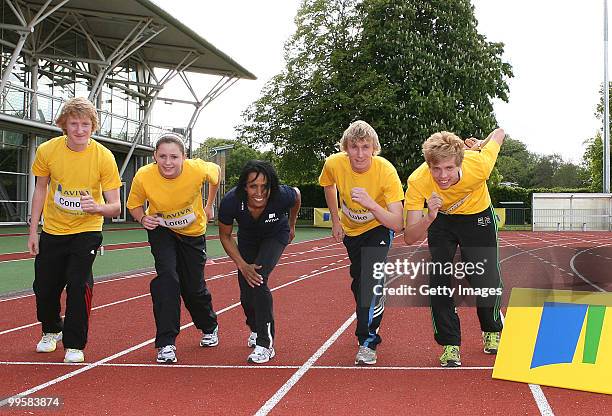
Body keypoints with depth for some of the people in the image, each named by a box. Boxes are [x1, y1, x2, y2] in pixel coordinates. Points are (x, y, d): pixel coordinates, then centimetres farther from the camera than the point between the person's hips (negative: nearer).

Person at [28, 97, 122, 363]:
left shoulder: (104, 157, -19)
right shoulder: (47, 151, -12)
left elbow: (115, 207, -17)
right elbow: (41, 189, 4)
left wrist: (97, 207, -39)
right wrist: (33, 230, 3)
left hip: (87, 230, -3)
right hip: (53, 229, 3)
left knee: (79, 283, -17)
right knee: (44, 286, 9)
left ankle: (75, 344, 1)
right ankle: (51, 330, 39)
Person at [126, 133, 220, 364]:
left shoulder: (198, 169, -30)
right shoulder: (143, 176, -28)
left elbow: (216, 172, -5)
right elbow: (134, 205, -8)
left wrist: (209, 205, 4)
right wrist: (143, 218, -30)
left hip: (193, 232, 0)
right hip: (161, 230, 0)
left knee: (194, 288, 7)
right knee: (167, 276, -23)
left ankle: (209, 327, 40)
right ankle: (166, 343, -13)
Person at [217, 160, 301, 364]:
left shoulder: (282, 196, -38)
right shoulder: (231, 201, -35)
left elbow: (297, 195, -9)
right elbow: (225, 235, -15)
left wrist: (291, 226, 4)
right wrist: (242, 265, -23)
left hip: (276, 235, -2)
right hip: (248, 238, 2)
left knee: (258, 280, -25)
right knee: (246, 293, 6)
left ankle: (265, 343, -14)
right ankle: (255, 329, 40)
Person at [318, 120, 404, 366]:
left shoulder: (386, 171, -33)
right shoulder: (334, 164, -25)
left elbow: (397, 224, -37)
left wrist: (371, 204, -51)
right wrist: (335, 220, 2)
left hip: (379, 228, -4)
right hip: (350, 229, 4)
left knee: (371, 280, -22)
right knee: (358, 284, 16)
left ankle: (368, 341, -12)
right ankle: (368, 323, 42)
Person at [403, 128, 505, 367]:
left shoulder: (479, 166, -37)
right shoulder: (417, 182, -35)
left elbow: (498, 134, -15)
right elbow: (409, 238, -34)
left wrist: (478, 147, 1)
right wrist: (429, 218, -52)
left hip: (478, 216, -1)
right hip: (440, 220, 1)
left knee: (487, 282, -4)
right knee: (439, 281, -8)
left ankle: (491, 332, 27)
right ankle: (450, 345, 9)